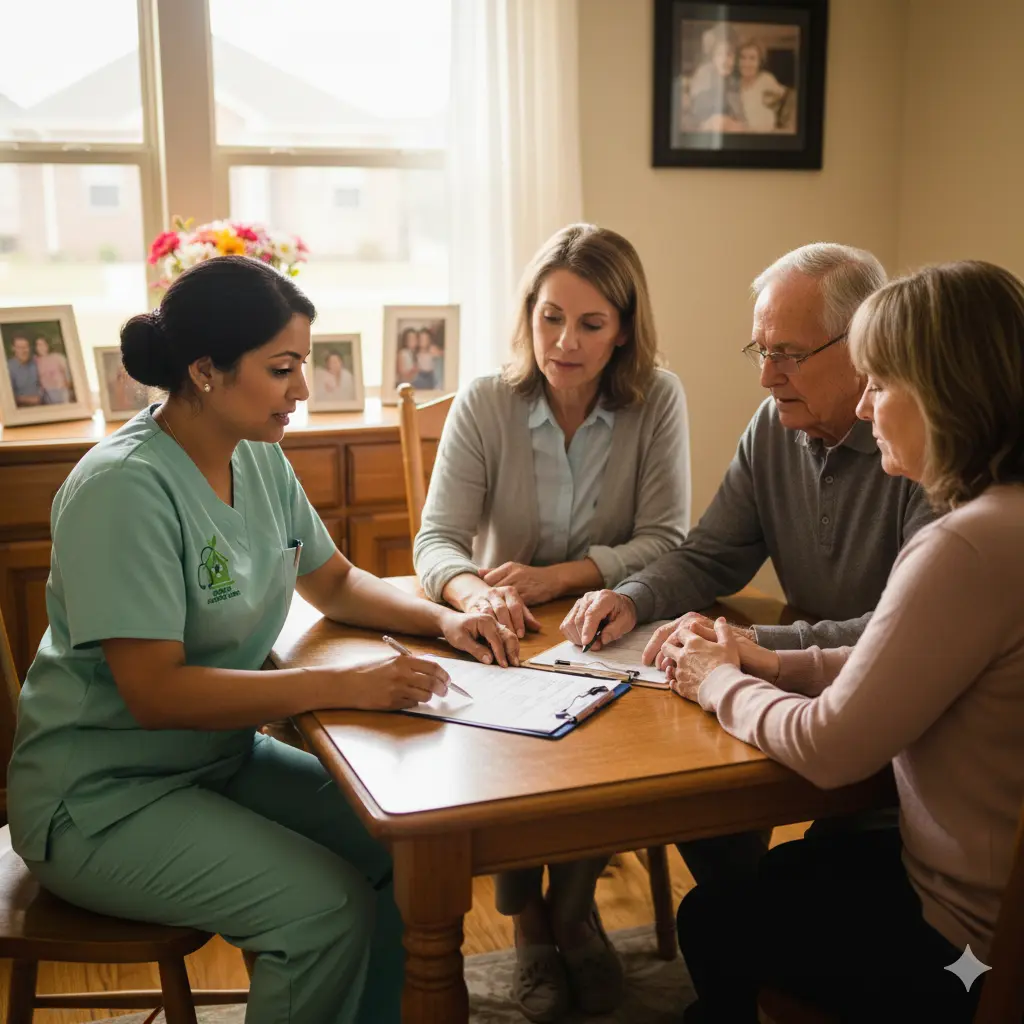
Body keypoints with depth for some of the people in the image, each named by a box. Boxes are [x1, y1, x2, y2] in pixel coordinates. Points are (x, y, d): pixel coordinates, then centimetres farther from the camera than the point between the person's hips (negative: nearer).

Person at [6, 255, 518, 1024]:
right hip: (101, 797, -7)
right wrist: (343, 686, -29)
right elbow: (154, 692, -27)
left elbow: (335, 583, 12)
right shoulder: (126, 487, -24)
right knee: (330, 910, -22)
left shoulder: (259, 459, -1)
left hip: (223, 756, 7)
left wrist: (442, 619, -5)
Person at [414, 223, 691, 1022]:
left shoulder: (658, 401, -6)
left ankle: (572, 909, 3)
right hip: (504, 642, 1)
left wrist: (554, 578, -26)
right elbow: (436, 539, -12)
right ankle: (527, 916, 2)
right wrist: (473, 590, -37)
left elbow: (667, 542, -11)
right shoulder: (484, 404, -6)